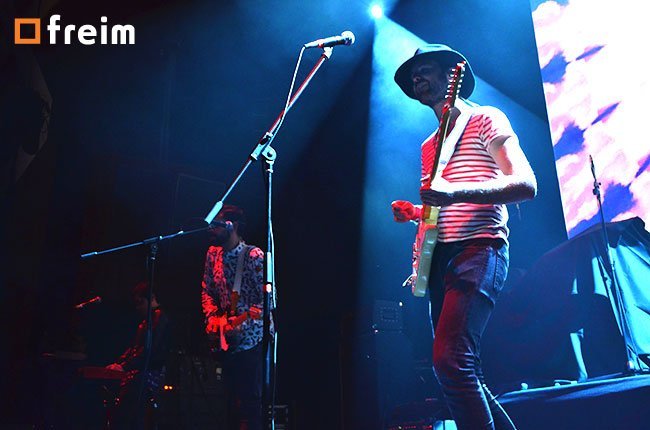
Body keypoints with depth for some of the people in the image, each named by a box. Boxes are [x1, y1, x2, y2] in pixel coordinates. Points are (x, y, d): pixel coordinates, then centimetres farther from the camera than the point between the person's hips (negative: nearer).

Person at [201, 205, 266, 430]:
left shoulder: (254, 256, -16)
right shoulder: (213, 253, 5)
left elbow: (267, 299, -18)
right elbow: (207, 290, 14)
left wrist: (241, 323, -25)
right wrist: (212, 319, -1)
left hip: (251, 338, -7)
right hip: (226, 339, 7)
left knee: (250, 396, -4)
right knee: (232, 395, 15)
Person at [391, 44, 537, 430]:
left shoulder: (486, 120, 3)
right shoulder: (430, 145, 24)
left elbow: (525, 184, -10)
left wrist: (454, 193, -23)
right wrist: (416, 212, 8)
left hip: (480, 249, -8)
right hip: (440, 256, 8)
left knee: (450, 359, -23)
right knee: (463, 369, 7)